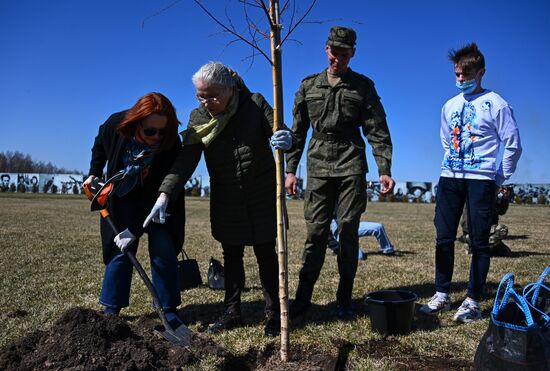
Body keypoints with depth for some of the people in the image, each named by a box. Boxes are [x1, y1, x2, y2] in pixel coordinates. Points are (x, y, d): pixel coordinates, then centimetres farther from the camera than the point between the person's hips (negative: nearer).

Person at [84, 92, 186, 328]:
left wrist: (134, 230, -28)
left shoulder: (171, 145, -31)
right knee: (120, 251, -2)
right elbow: (100, 144, 6)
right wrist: (94, 173, 0)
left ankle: (169, 309, 3)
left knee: (163, 250, -10)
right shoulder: (116, 125, -22)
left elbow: (159, 194, -28)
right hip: (123, 199, 2)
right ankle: (112, 308, 13)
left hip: (158, 202, -1)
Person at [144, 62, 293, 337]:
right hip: (226, 202, 2)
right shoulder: (198, 117, -7)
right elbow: (186, 159, -14)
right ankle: (232, 313, 24)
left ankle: (273, 315, 19)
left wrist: (285, 139, -41)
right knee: (231, 257, 11)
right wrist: (165, 193, -26)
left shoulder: (255, 104, -13)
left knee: (266, 255, 6)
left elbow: (278, 131, -15)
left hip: (262, 197, -2)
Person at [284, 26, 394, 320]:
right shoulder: (309, 85, 12)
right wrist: (290, 170, 6)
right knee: (316, 231, -2)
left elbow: (377, 131, 3)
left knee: (348, 231, 1)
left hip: (351, 166, -1)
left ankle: (344, 299, 12)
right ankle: (303, 296, 9)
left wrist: (384, 169, -7)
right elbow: (298, 131, 12)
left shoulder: (363, 86, 8)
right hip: (319, 166, 1)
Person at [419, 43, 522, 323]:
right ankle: (441, 295, 13)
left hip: (481, 180, -5)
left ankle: (472, 301, 8)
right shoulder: (450, 106, 13)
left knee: (479, 242, 0)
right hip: (450, 177, 5)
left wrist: (500, 179, 1)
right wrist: (452, 166, 16)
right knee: (444, 238, 4)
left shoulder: (495, 103, -2)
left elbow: (513, 145, -1)